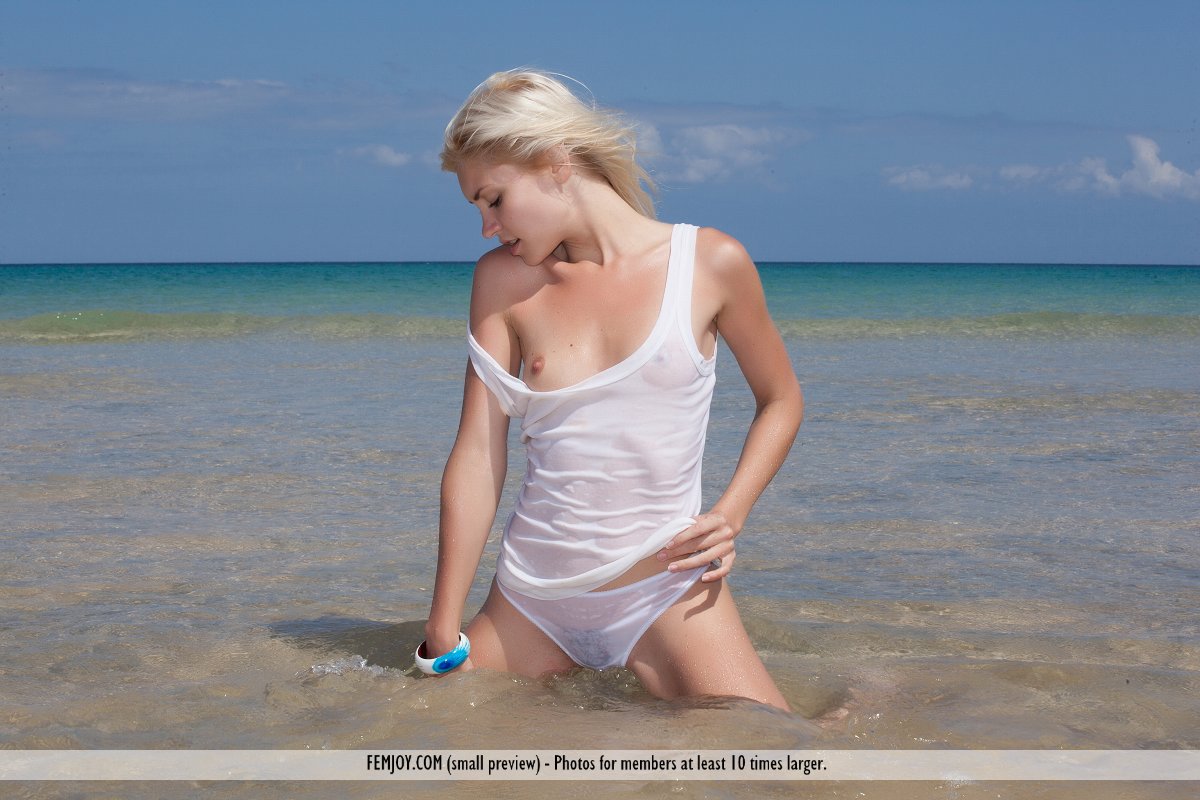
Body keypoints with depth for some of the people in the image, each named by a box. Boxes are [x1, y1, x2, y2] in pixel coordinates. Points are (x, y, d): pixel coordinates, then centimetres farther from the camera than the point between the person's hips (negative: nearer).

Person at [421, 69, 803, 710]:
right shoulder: (504, 281, 3)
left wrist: (729, 517, -4)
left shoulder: (711, 263, -3)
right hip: (530, 602, 3)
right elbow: (477, 458, -1)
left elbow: (780, 400, 12)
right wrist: (444, 634, -4)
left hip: (667, 593, -3)